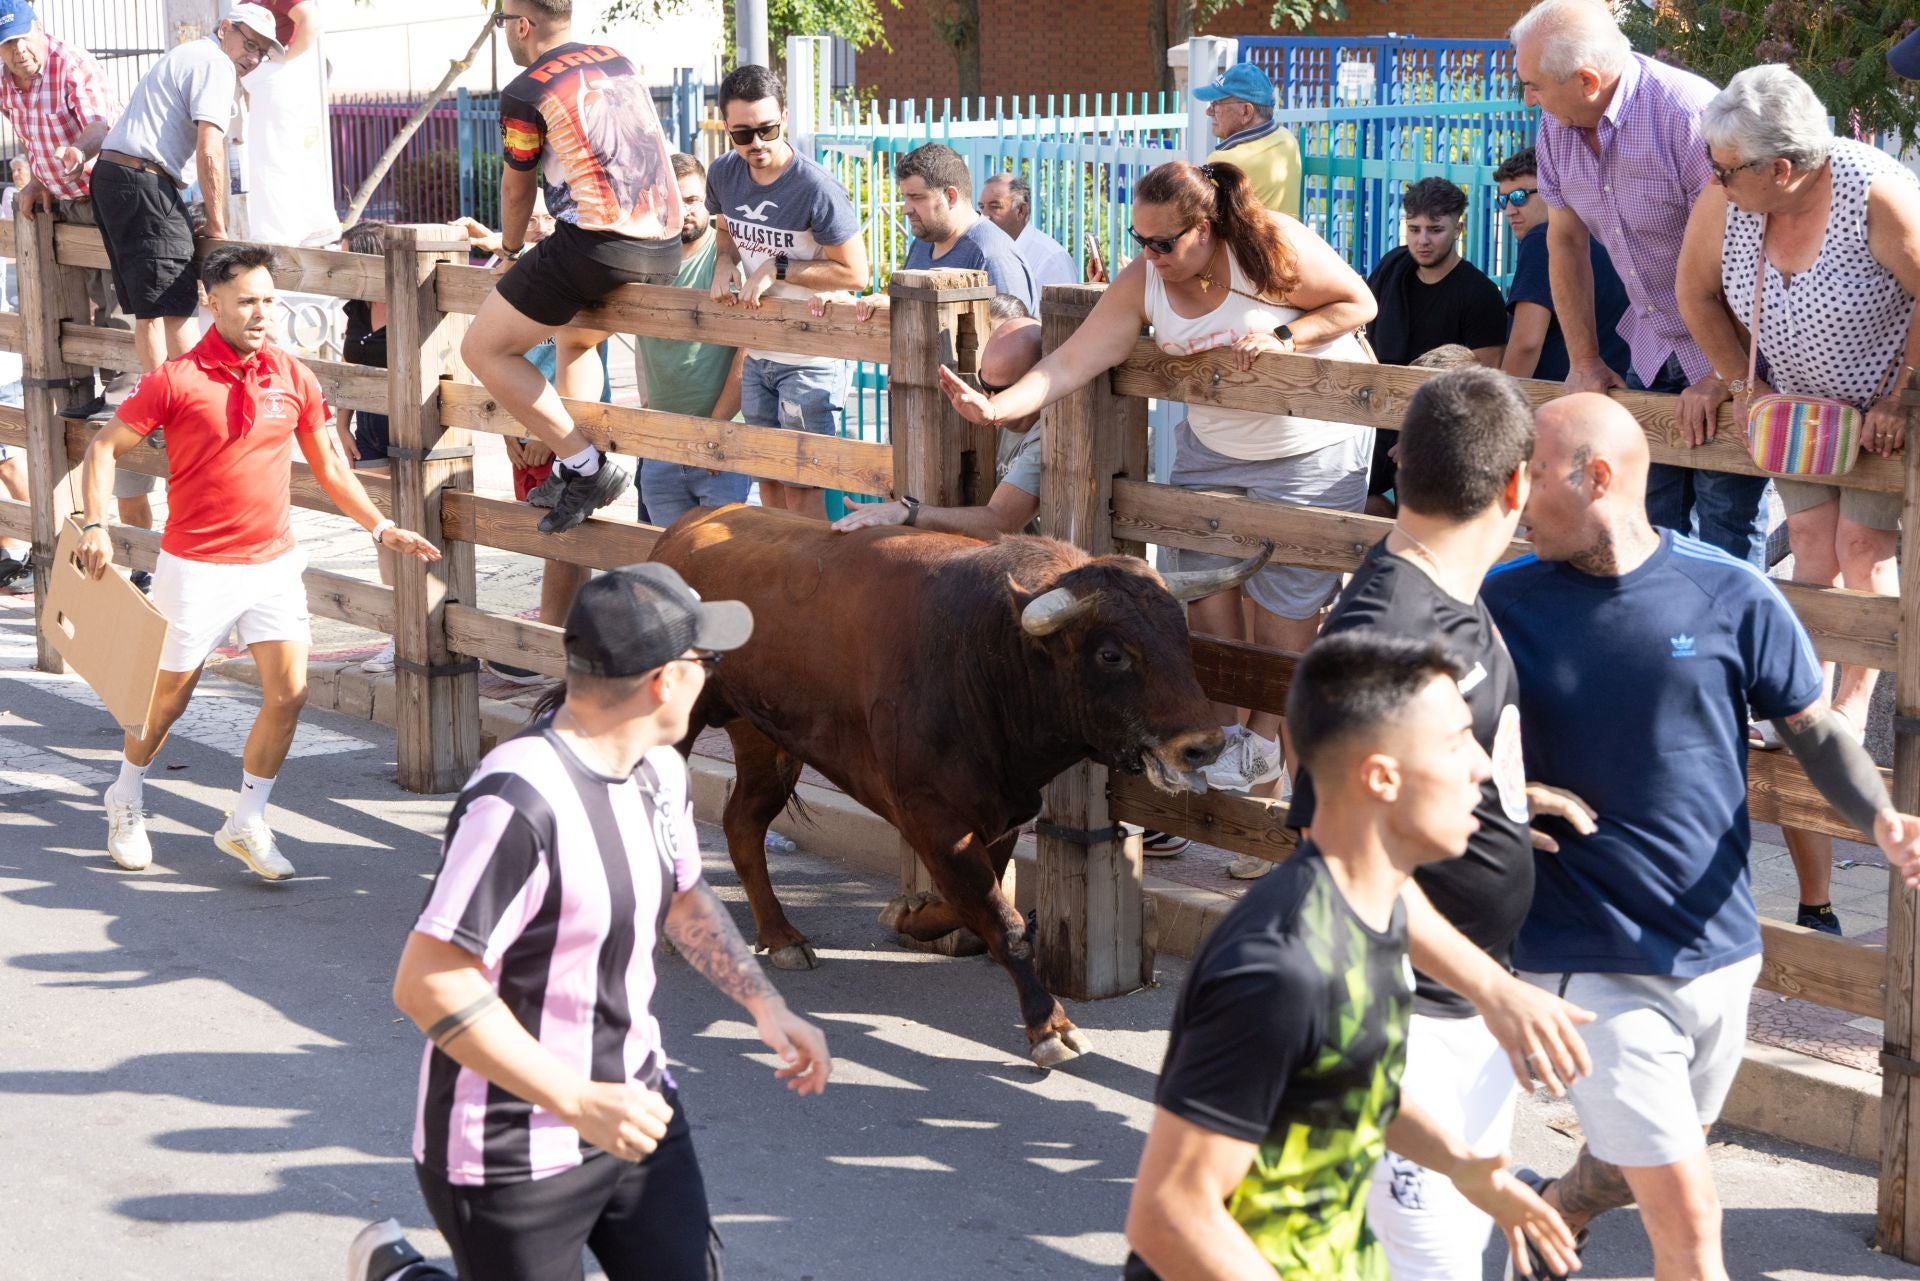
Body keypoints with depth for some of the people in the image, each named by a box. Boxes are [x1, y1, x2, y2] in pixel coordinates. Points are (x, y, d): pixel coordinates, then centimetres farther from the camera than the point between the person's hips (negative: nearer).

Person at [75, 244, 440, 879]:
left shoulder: (294, 378, 3)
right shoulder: (177, 380, -10)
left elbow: (327, 464, 14)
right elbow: (105, 446, -3)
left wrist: (381, 528, 8)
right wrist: (95, 525, -14)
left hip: (274, 563, 4)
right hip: (197, 566, -4)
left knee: (289, 693, -4)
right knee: (170, 694, 8)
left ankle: (247, 824, 12)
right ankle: (126, 800, 34)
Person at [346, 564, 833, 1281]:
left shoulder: (659, 770, 2)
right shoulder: (519, 803, -28)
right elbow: (429, 985, -29)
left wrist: (766, 1007, 8)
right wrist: (578, 1104, -30)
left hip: (636, 1106, 8)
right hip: (514, 1153, -8)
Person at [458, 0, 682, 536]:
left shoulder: (525, 94, -4)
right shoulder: (620, 63, 17)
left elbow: (516, 189, 10)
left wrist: (510, 252, 31)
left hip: (597, 245, -8)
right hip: (663, 250, 8)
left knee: (485, 349, 4)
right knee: (574, 338, 33)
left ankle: (587, 467, -3)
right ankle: (570, 472, 24)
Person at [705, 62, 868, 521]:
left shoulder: (815, 188, -22)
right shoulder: (724, 174, -2)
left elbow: (854, 274, -19)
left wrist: (777, 268, -20)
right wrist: (724, 263, -2)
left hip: (813, 358, -7)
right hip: (758, 354, 7)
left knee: (801, 486, -6)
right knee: (767, 477, 15)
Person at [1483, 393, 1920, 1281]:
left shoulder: (1733, 598, -7)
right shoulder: (1504, 604, -7)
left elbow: (1815, 730, 4)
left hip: (1716, 948, 3)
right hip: (1589, 965, -3)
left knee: (1631, 1163, 24)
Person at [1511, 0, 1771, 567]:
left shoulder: (1687, 112, -26)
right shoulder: (1555, 127, -2)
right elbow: (1566, 242, 9)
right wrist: (1584, 360, 7)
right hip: (1653, 345, 7)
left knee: (1727, 518, -7)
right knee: (1651, 513, 9)